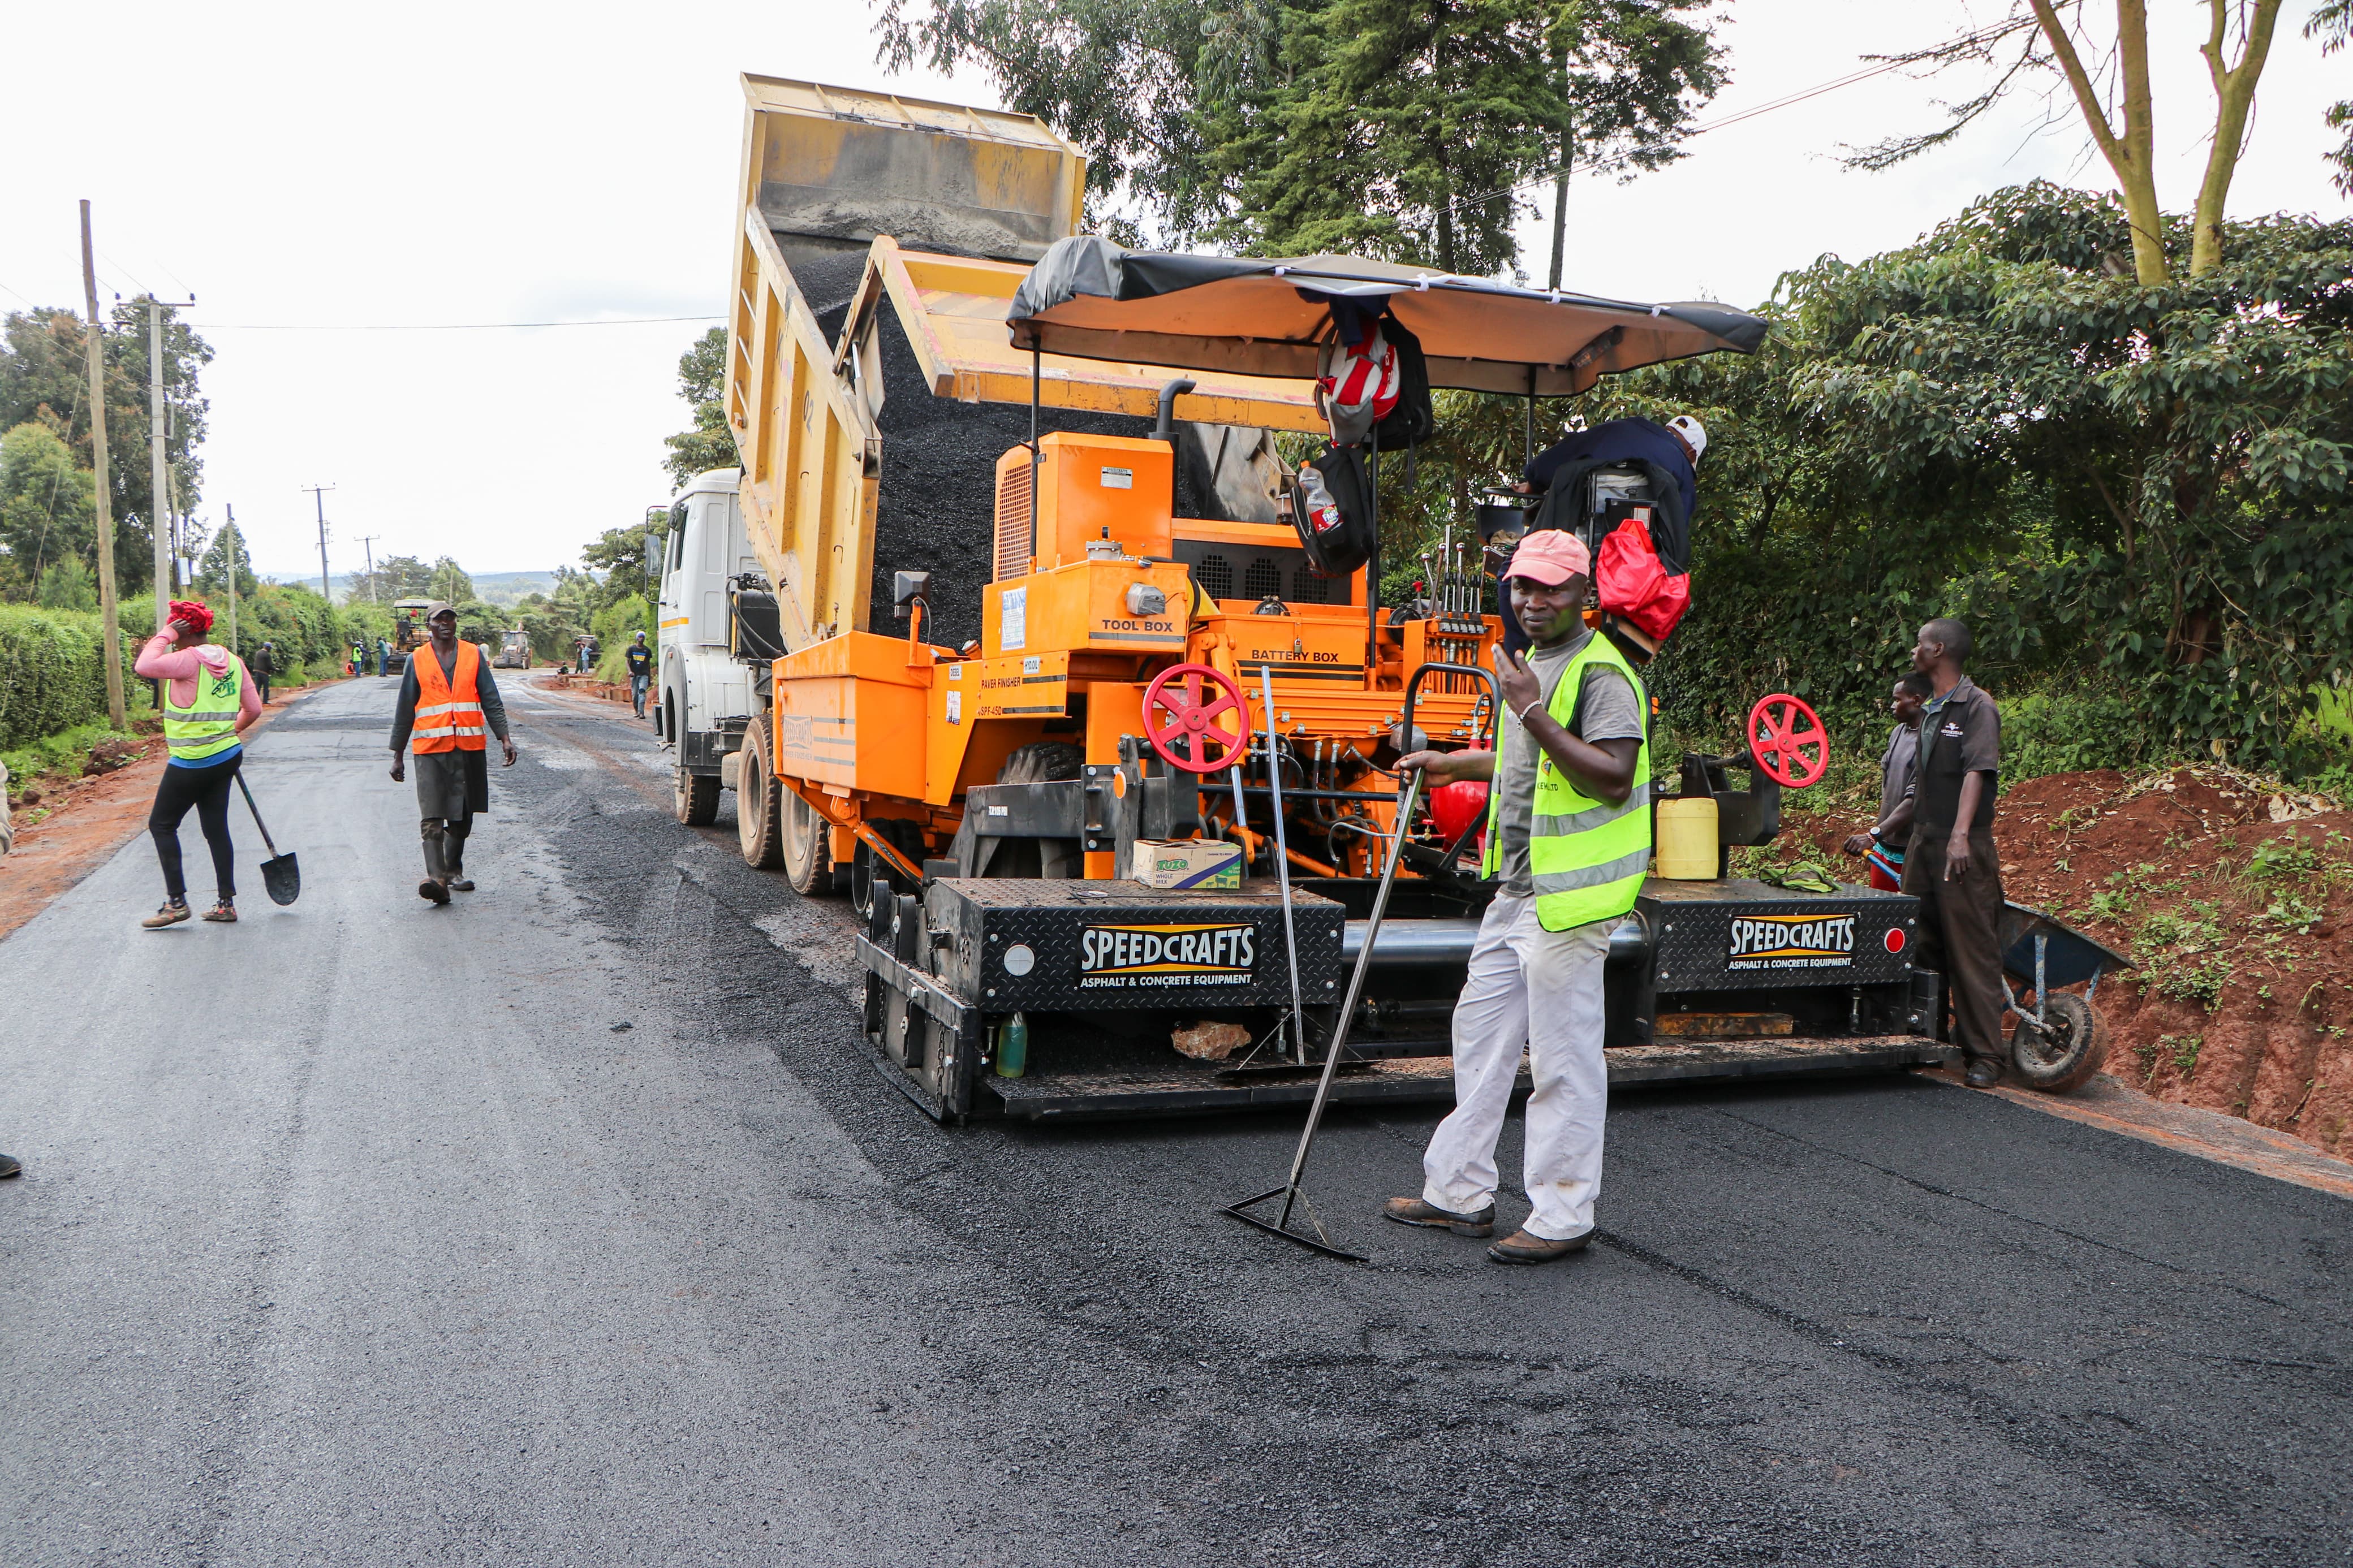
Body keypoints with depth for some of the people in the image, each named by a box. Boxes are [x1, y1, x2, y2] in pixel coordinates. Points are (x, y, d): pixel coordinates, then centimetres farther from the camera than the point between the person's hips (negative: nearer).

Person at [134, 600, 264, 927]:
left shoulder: (190, 659, -15)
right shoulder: (232, 660, 7)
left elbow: (144, 667, -25)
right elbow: (253, 709, 11)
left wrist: (164, 636, -13)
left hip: (192, 763, -7)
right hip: (227, 757, 7)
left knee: (161, 824, 5)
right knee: (216, 828, 11)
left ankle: (176, 902, 4)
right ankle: (226, 903, 13)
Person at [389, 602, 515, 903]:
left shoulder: (474, 655, 9)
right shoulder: (417, 660, 6)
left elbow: (491, 700, 8)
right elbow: (405, 711, 11)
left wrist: (504, 738, -3)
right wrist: (397, 756, 11)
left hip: (470, 748, 2)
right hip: (430, 748, -2)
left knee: (462, 817, 10)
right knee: (431, 818, -13)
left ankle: (453, 871, 25)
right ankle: (436, 878, -21)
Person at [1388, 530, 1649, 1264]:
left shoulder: (1602, 674, -14)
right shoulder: (1532, 665, 18)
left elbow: (1614, 778, -25)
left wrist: (1534, 714, -27)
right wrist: (1454, 763, 30)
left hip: (1570, 898, -10)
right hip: (1517, 891, 10)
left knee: (1564, 1056, -2)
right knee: (1479, 1033, 15)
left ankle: (1562, 1217, 9)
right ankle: (1459, 1191, 26)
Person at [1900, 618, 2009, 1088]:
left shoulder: (1978, 707, -8)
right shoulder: (1928, 711, 18)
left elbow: (1977, 771, -20)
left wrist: (1960, 835, -30)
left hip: (1964, 848, -8)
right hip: (1922, 842, 8)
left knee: (1971, 948, -6)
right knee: (1919, 943, 10)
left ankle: (1984, 1056, -2)